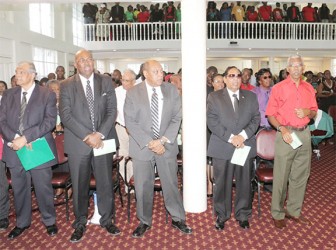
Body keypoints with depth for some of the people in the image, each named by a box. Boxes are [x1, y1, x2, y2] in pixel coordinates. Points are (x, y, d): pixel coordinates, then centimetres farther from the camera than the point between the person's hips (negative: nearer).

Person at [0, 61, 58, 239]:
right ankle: (22, 222, 35)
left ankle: (49, 221, 28)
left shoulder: (47, 95, -3)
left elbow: (50, 121, -13)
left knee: (43, 188, 8)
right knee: (19, 189, 15)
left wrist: (25, 138, -20)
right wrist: (15, 138, -15)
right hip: (14, 149, 4)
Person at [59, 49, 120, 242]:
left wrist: (100, 134, -12)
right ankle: (80, 223, 27)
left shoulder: (106, 82, 5)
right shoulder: (66, 85, 2)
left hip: (103, 140, 1)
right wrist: (86, 136, -15)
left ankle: (107, 219, 28)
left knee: (105, 182, 9)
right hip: (78, 143, -1)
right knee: (80, 185, 9)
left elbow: (112, 110, 0)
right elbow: (66, 115, -6)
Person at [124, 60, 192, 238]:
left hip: (167, 146, 1)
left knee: (171, 184, 10)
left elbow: (176, 118, 0)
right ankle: (144, 222, 28)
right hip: (142, 147, -1)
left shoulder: (172, 91, 2)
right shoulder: (133, 93, -3)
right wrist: (150, 142, -16)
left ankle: (178, 219, 28)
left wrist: (163, 140, -13)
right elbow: (130, 122, -8)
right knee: (143, 187, 8)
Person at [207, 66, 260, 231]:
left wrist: (243, 135, -12)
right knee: (222, 184, 7)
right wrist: (231, 138, -15)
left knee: (244, 183, 10)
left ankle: (243, 215, 29)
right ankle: (221, 215, 25)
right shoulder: (214, 97, 2)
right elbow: (212, 121, -7)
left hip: (246, 147, 2)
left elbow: (256, 119, 4)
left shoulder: (251, 96, 11)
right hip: (222, 148, -2)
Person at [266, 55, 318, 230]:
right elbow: (270, 114, -4)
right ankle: (278, 214, 14)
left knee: (301, 175, 12)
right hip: (286, 134, -5)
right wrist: (282, 129, -18)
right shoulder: (278, 88, -3)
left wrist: (308, 112, -6)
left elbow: (314, 112, 17)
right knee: (281, 176, 0)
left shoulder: (309, 88, 11)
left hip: (304, 134, 5)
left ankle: (294, 210, 27)